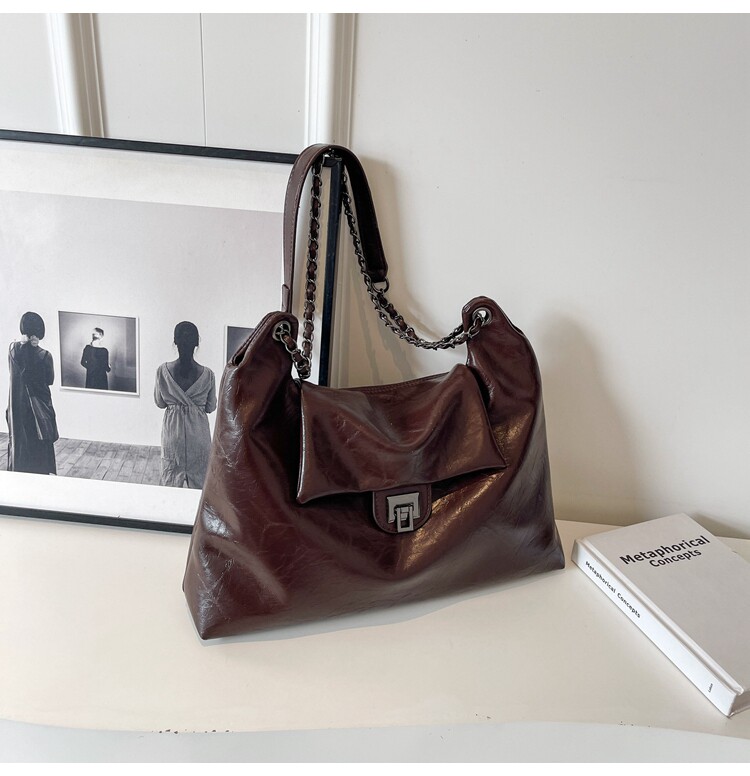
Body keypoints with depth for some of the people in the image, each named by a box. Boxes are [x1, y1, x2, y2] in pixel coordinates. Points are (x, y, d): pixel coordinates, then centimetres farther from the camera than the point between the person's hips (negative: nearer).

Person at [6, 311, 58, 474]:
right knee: (40, 445, 9)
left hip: (18, 404, 3)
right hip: (39, 404, -3)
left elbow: (14, 372, 8)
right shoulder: (44, 355, -16)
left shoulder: (13, 349, -7)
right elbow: (50, 380, -4)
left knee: (19, 441, 15)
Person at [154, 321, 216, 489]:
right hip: (198, 435, -1)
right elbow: (211, 407, -2)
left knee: (171, 481, 16)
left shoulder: (163, 371, -12)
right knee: (198, 479, 15)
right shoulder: (207, 375, -13)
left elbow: (159, 402, 0)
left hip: (173, 433, 1)